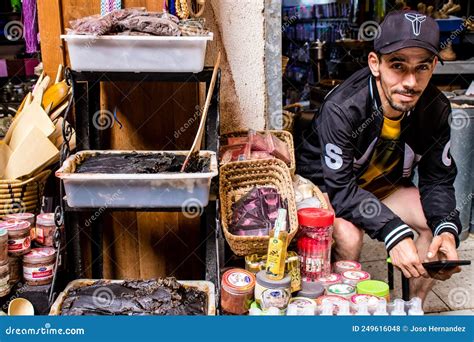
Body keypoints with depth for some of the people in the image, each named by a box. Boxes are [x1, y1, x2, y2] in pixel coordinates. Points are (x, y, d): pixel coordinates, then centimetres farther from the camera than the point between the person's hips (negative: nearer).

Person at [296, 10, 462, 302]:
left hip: (382, 185, 5)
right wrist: (393, 233, -45)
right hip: (325, 186, -5)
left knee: (447, 226, -13)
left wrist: (447, 229, -30)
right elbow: (341, 189, -33)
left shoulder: (435, 109, -17)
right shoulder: (342, 108, -33)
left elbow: (438, 180, -9)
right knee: (349, 236, -33)